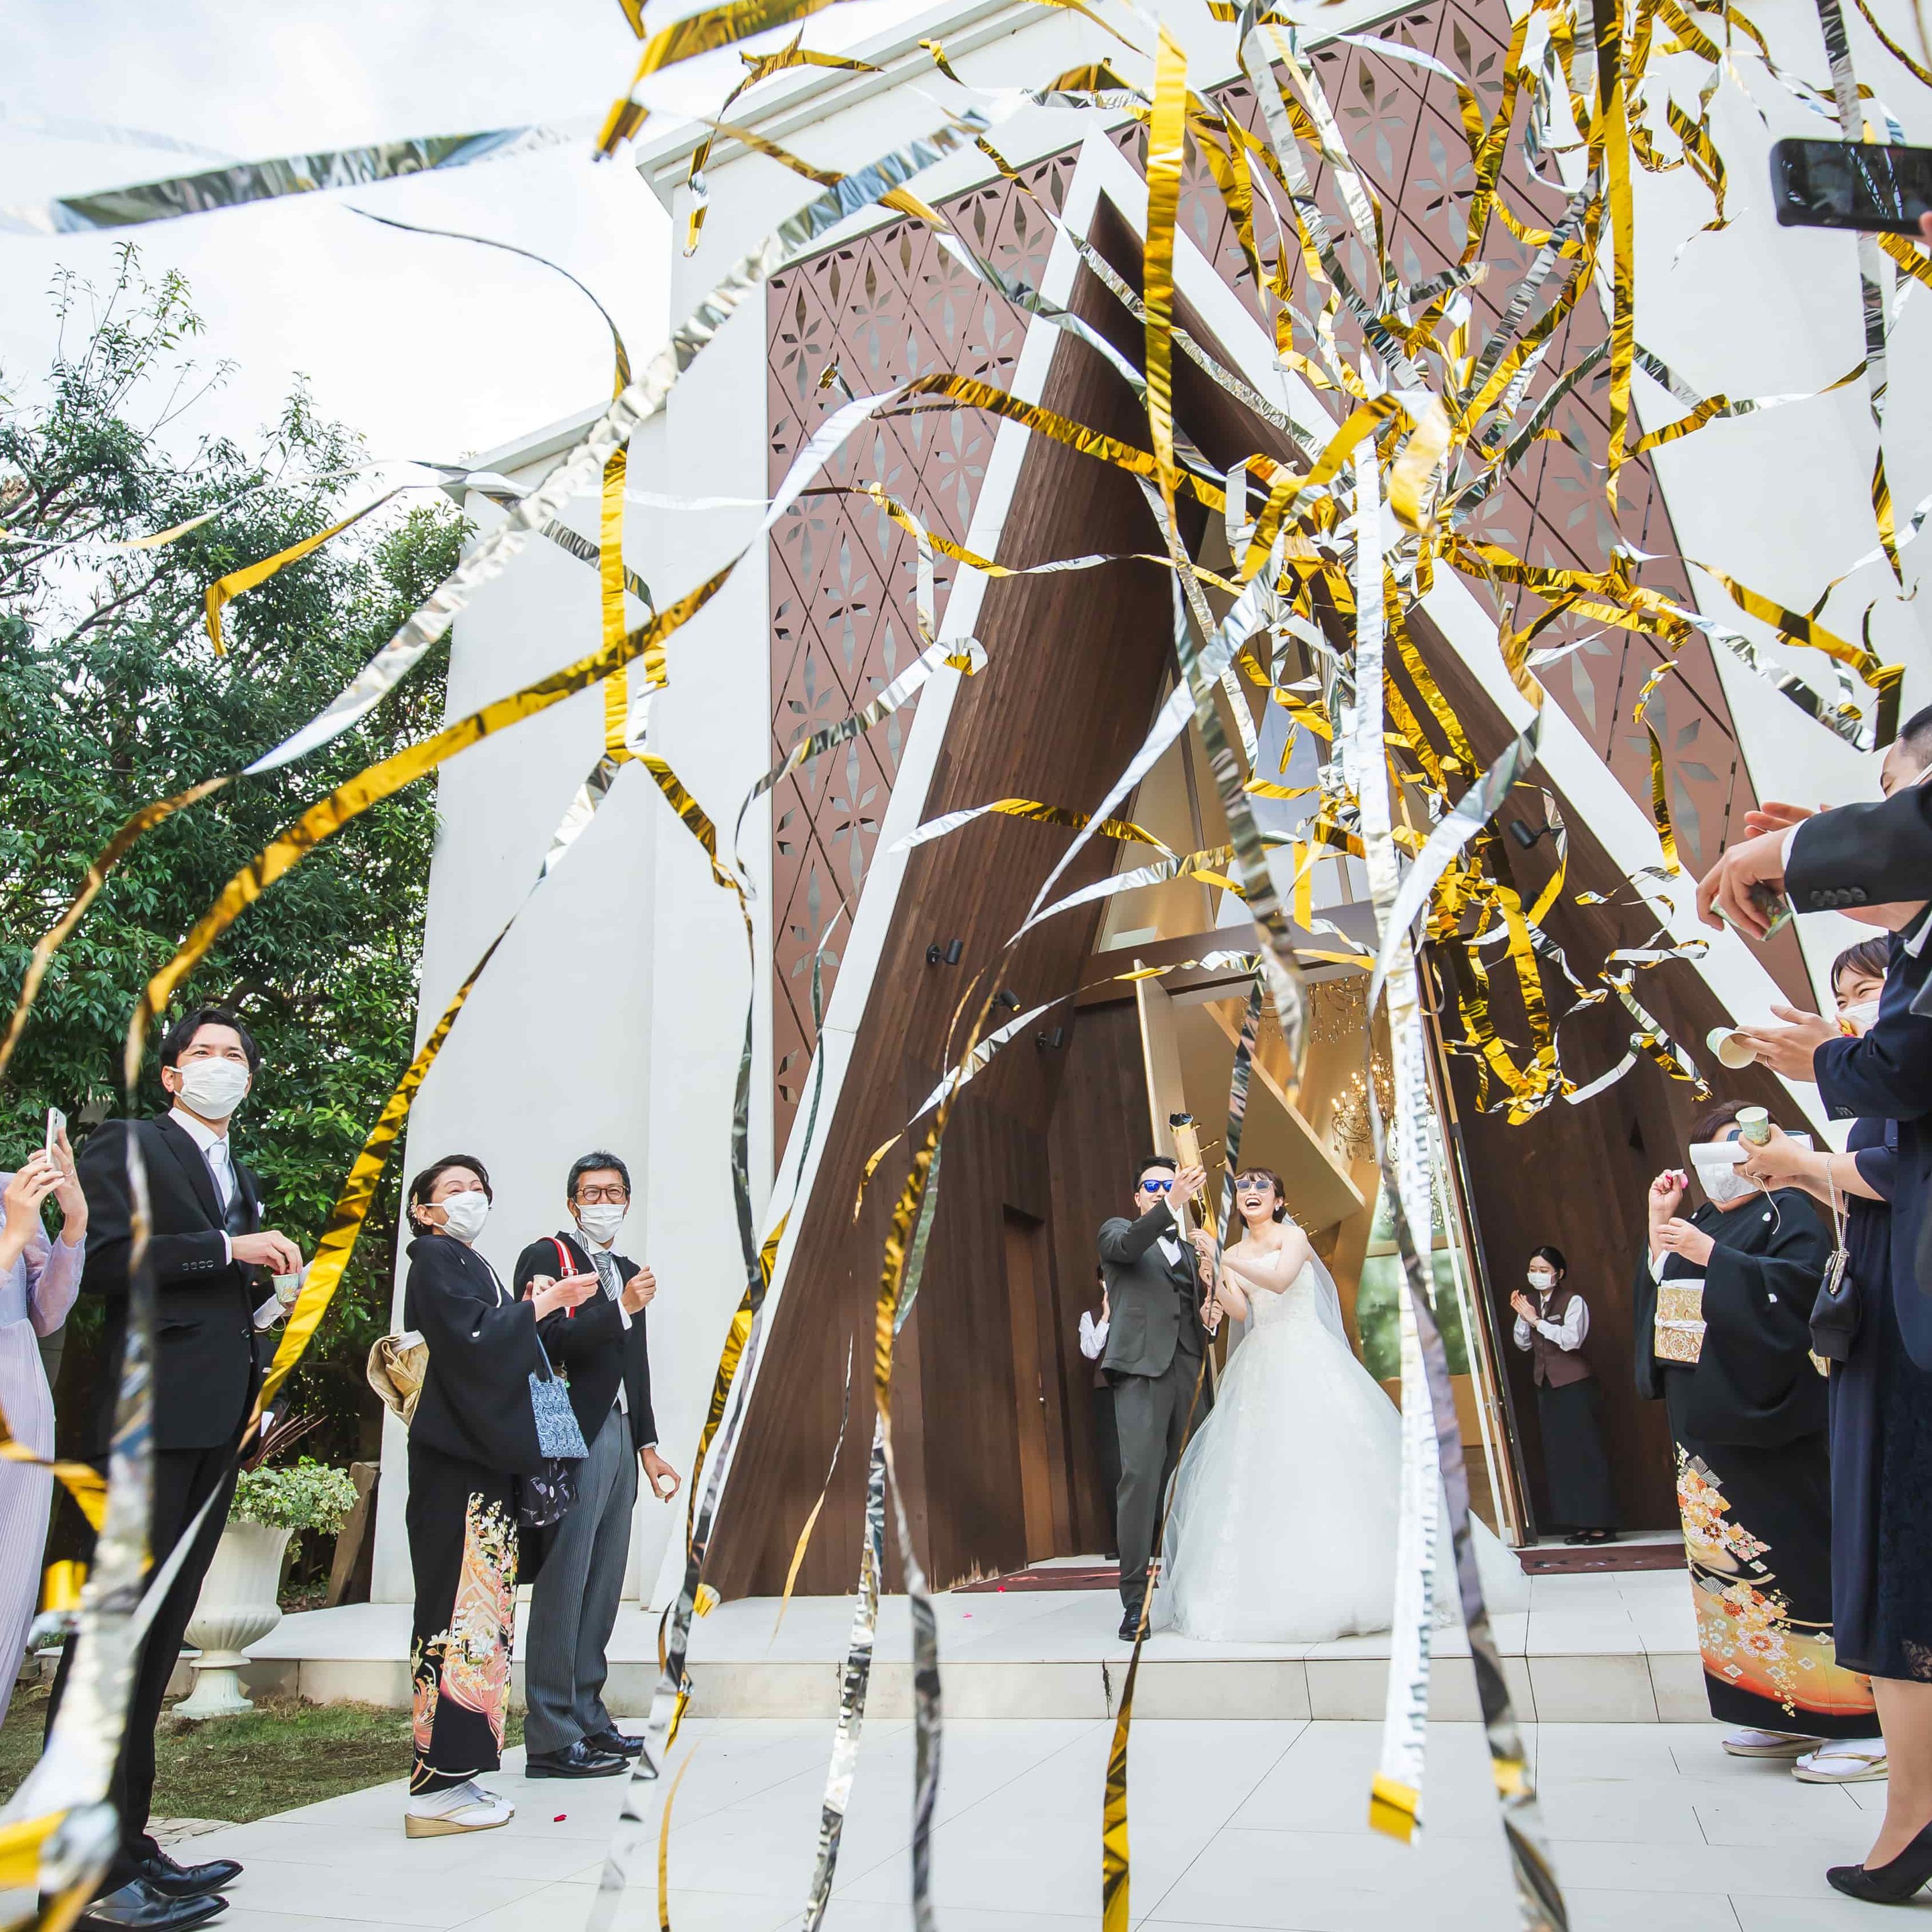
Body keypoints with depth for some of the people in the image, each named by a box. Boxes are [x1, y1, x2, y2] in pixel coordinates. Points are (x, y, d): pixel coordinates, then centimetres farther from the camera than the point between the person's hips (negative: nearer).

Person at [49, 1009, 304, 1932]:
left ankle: (127, 1846, 18)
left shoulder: (242, 1181, 23)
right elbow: (101, 1258, -13)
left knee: (161, 1632, 10)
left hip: (216, 1423, 8)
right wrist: (229, 1249, -14)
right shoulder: (126, 1144, 1)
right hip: (147, 1414, -8)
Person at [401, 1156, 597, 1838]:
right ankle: (436, 1788, -3)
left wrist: (531, 1315, 11)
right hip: (453, 1459, -9)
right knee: (461, 1608, -9)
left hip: (483, 1458, 9)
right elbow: (471, 1340, -18)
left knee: (480, 1612, 10)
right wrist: (544, 1302, -14)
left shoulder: (471, 1266, 22)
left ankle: (457, 1775, 16)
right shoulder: (434, 1259, -5)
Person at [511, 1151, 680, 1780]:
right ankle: (551, 1739, 1)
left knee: (601, 1591, 12)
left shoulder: (627, 1271, 20)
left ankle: (586, 1717, 21)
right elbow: (549, 1344, -16)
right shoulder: (545, 1256, -3)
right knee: (561, 1588, -5)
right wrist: (621, 1309, -21)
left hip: (619, 1439, 8)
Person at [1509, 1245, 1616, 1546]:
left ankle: (1602, 1524, 0)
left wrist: (1536, 1320, -20)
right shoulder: (1532, 1303, 11)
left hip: (1576, 1385, -7)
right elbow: (1522, 1343, 9)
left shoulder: (1573, 1301, -8)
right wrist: (1522, 1317, -6)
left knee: (1587, 1452, -5)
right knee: (1559, 1455, 6)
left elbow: (1572, 1339, -20)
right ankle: (1580, 1524, 11)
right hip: (1547, 1386, 7)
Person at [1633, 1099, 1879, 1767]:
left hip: (1767, 1422, -8)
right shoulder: (1703, 1222, 18)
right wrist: (1659, 1226, 7)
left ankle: (1843, 1711, 3)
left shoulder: (1787, 1211, -4)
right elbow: (1656, 1296, 15)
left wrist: (1710, 1256, -23)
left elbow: (1799, 1287, -20)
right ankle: (1776, 1710, 16)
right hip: (1707, 1419, 8)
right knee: (1730, 1556, 8)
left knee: (1792, 1556, -6)